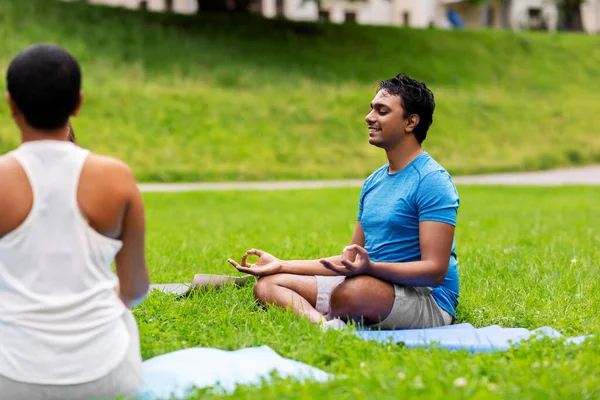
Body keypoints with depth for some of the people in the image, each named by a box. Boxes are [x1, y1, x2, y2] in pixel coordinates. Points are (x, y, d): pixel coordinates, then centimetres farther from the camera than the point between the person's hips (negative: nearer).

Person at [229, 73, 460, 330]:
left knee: (351, 289, -43)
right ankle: (324, 324, -31)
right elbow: (350, 260, 22)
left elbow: (435, 270, -18)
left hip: (428, 300, -10)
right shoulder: (373, 182, 18)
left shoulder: (432, 181, -10)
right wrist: (282, 265, 17)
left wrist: (370, 268, -32)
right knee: (268, 284, -5)